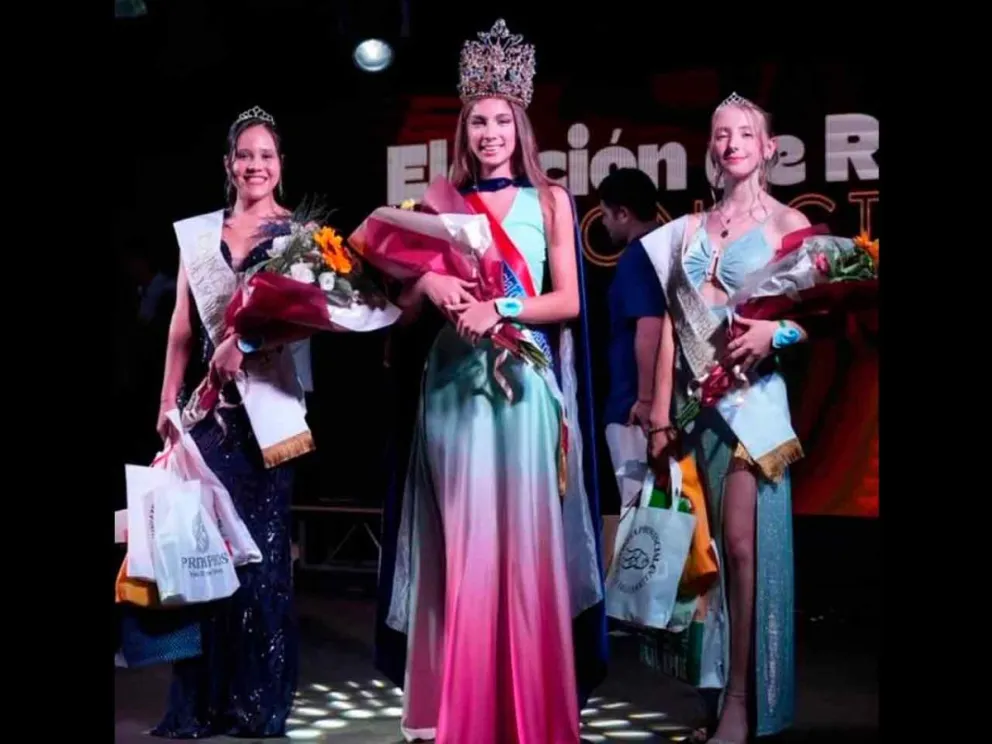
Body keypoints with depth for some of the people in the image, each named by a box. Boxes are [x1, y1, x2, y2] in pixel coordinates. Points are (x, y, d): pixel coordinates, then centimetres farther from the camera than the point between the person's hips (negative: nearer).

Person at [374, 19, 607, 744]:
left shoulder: (550, 201, 7)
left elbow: (569, 301, -1)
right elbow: (407, 302, 9)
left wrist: (501, 310, -15)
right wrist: (429, 283, -12)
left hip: (525, 382, -1)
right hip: (453, 381, 2)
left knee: (523, 540, -2)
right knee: (461, 542, 1)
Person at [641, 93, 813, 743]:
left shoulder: (789, 223, 1)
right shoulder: (689, 229, 12)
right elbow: (672, 325, 9)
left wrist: (776, 331, -22)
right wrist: (660, 415, 4)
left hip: (752, 393, -4)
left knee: (742, 544, -10)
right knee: (708, 546, 8)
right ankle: (714, 688, 17)